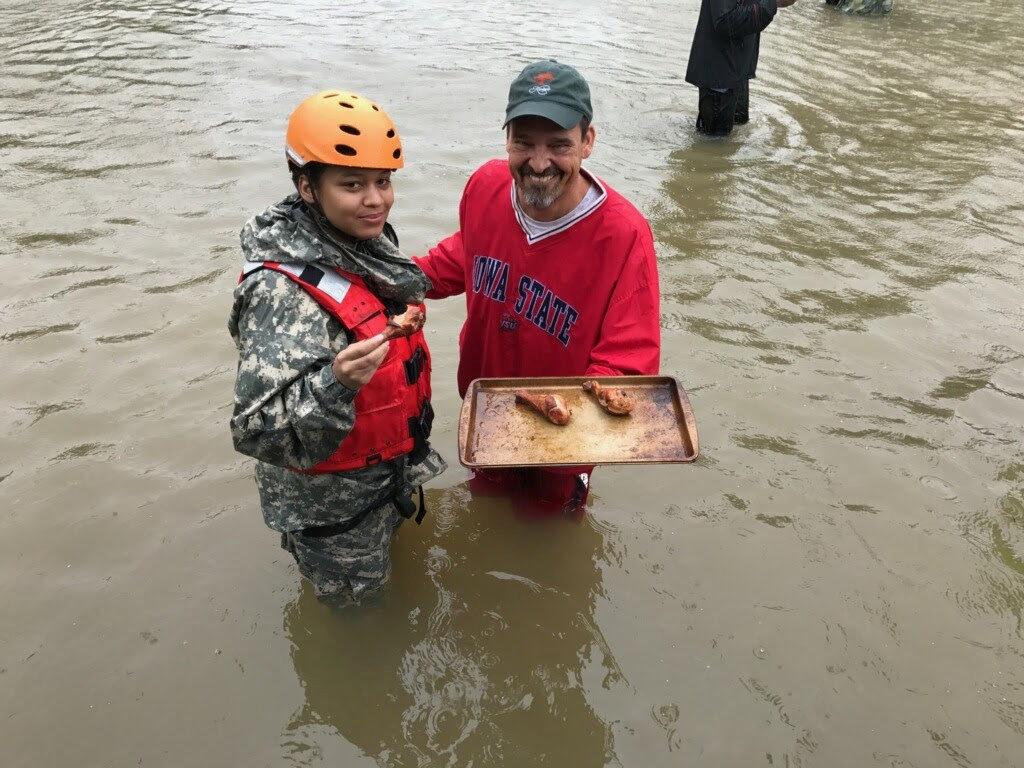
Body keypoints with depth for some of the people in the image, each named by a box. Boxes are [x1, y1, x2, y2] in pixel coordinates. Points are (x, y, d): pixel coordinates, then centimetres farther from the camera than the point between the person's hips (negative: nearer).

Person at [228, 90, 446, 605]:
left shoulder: (367, 243, -7)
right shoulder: (285, 292, -34)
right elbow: (258, 432, -37)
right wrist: (335, 386, -53)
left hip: (387, 479, 8)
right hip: (333, 510, -7)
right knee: (355, 601, 21)